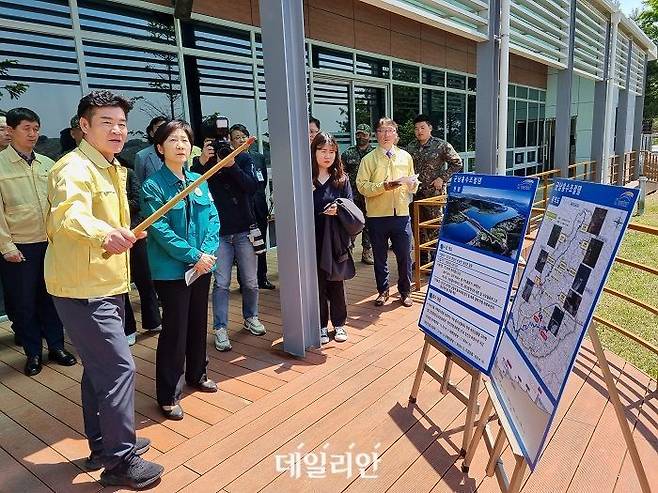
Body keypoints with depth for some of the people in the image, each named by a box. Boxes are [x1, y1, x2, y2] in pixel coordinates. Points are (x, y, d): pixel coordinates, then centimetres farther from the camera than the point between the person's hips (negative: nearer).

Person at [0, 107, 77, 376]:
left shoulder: (47, 164, 8)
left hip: (51, 243, 3)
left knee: (52, 297, 11)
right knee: (24, 302, 7)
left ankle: (56, 346, 25)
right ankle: (33, 353, 22)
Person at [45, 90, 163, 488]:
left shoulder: (113, 168, 12)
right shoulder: (75, 168, -18)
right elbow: (68, 214, -39)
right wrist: (104, 234, -56)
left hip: (105, 285, 10)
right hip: (83, 289, -10)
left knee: (100, 368, 18)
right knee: (119, 367, -8)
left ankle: (104, 446, 34)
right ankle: (119, 461, 7)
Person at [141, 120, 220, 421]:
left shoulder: (199, 181, 7)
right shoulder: (153, 186, -10)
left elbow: (213, 220, 4)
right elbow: (160, 230, -17)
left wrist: (207, 252, -11)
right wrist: (193, 256, -19)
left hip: (201, 266, 6)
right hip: (172, 269, -6)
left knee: (198, 323, 18)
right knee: (175, 330, 0)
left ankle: (197, 374, 38)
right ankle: (168, 395, 15)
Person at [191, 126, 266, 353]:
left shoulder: (243, 158, 2)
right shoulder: (200, 162, 2)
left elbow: (252, 187, -10)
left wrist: (232, 165, -20)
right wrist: (202, 162, -23)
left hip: (244, 230, 1)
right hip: (218, 232, -1)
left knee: (250, 282, 10)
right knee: (221, 283, -1)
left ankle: (251, 317, 31)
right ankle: (220, 329, 8)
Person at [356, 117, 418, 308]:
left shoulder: (406, 157, 10)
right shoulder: (369, 159, 1)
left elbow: (413, 187, 15)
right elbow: (362, 186, -8)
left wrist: (412, 183, -8)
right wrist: (383, 186, -19)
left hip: (401, 214, 2)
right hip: (377, 215, -1)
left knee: (405, 255, 6)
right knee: (380, 256, 10)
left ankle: (405, 291, 23)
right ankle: (383, 291, 26)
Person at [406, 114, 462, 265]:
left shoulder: (441, 145, -5)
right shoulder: (410, 147, 9)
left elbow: (457, 163, -3)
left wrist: (442, 179, -10)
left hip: (434, 192, -5)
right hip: (415, 192, 5)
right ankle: (422, 258, 24)